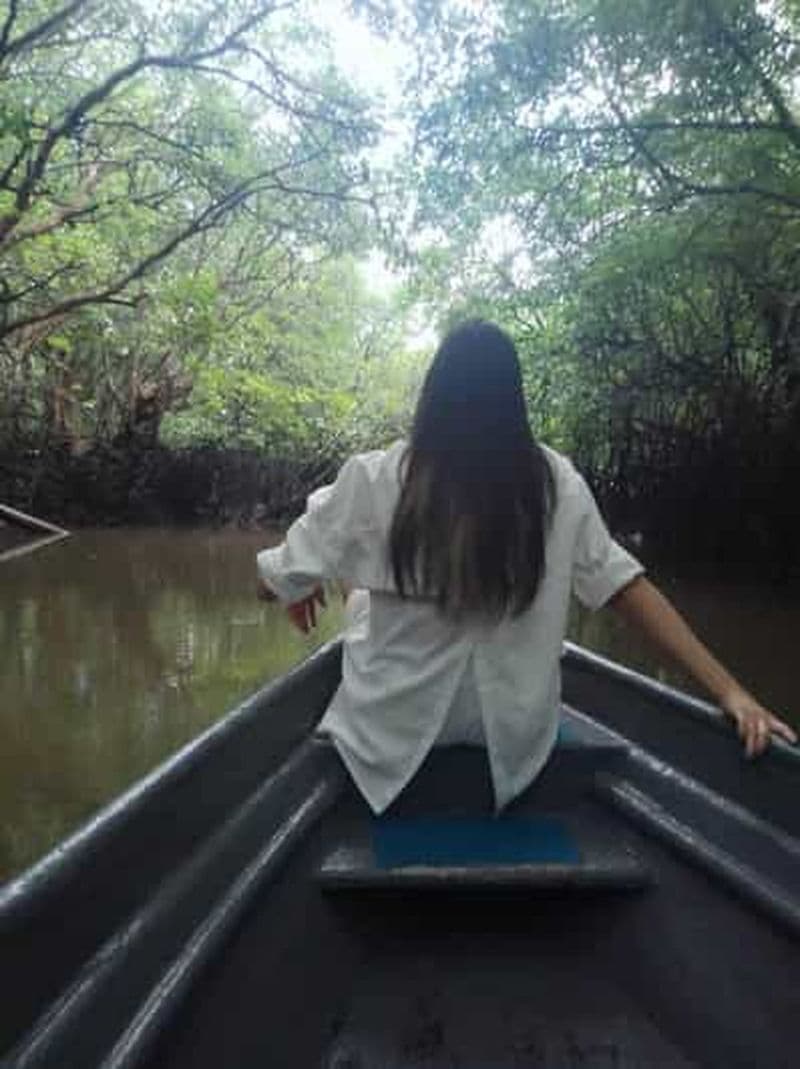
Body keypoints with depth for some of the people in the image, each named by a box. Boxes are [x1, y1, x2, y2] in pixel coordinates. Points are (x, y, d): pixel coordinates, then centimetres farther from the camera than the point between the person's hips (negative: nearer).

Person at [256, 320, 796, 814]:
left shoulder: (376, 479, -17)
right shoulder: (557, 483, -9)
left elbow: (282, 579, -6)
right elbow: (624, 584, -9)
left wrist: (299, 589, 17)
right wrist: (729, 690, -3)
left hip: (392, 730, -2)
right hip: (510, 735, 3)